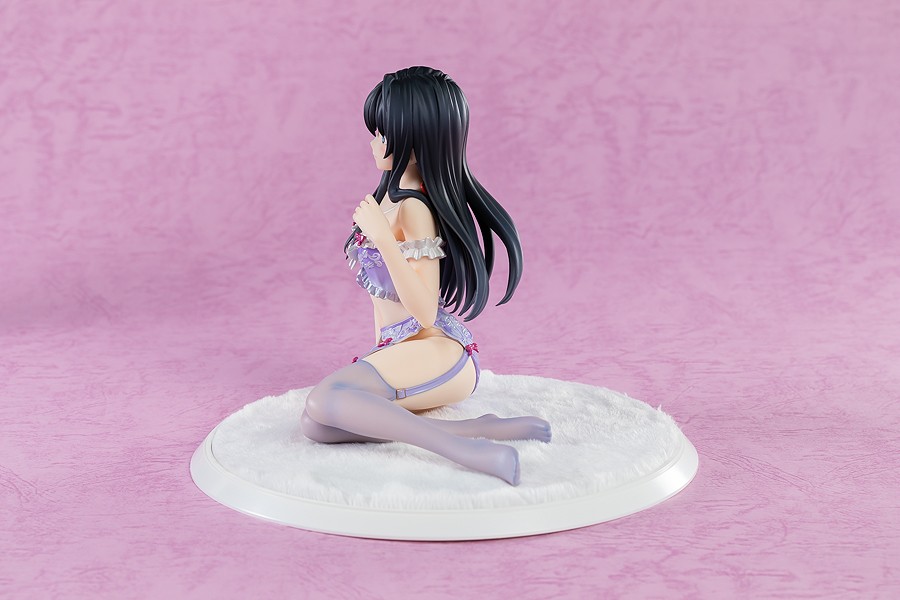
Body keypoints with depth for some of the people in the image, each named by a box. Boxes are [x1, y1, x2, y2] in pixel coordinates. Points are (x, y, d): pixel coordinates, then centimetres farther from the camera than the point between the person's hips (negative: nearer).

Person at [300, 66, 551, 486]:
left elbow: (424, 310, -23)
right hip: (395, 352, 10)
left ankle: (464, 448, -29)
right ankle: (476, 429, -14)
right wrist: (378, 358, 21)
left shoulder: (414, 209, -15)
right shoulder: (392, 195, 13)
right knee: (316, 425, -13)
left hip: (435, 354, -10)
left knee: (324, 400, -31)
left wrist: (382, 237, -28)